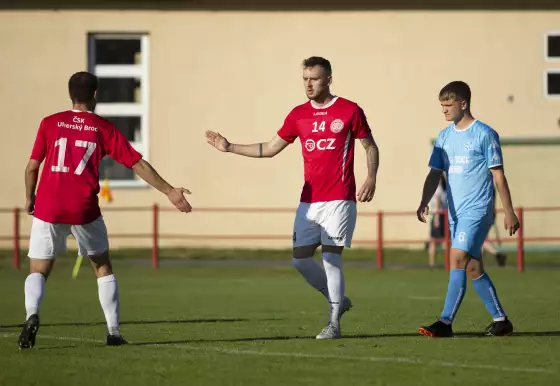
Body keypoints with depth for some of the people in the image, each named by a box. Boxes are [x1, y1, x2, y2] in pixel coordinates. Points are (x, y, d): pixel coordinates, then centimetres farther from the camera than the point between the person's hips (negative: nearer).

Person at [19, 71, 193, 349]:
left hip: (48, 208, 0)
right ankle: (114, 331, 14)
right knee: (103, 268, 19)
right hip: (84, 210, 0)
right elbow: (138, 164, 4)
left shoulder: (50, 123, 7)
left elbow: (32, 167, 6)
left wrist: (29, 199, 22)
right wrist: (169, 191, 10)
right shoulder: (104, 129, 5)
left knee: (38, 271, 7)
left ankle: (32, 314, -22)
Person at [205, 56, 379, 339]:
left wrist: (371, 179, -10)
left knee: (331, 257, -11)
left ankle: (334, 323, -2)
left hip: (339, 199, -5)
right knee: (300, 258, 1)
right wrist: (230, 148, 8)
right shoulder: (298, 115, 9)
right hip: (309, 201, 5)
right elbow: (270, 149, 14)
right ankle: (338, 300, 23)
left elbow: (370, 146, 5)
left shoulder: (349, 111, -3)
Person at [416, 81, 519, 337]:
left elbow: (498, 175, -5)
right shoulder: (445, 137, 12)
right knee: (472, 267, 9)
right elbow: (435, 173, 10)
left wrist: (509, 211, -5)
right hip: (456, 211, 7)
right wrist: (424, 202, -6)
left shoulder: (484, 134, -6)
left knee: (458, 260, -16)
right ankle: (500, 320, 18)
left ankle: (445, 322, -18)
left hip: (477, 210, -7)